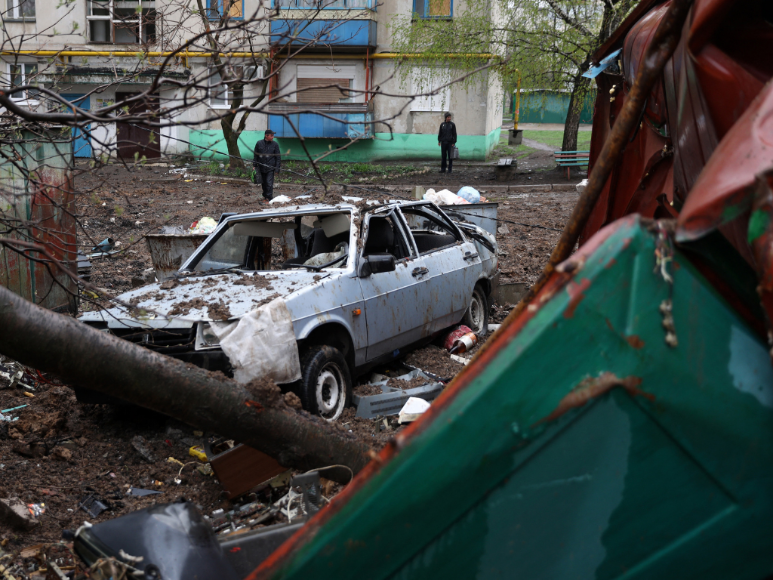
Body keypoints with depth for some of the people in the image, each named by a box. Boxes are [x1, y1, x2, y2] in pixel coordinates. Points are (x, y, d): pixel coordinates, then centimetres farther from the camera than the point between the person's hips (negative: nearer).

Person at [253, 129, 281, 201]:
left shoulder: (275, 145, 0)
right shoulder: (259, 144, 2)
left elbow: (278, 157, 2)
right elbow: (256, 155, 9)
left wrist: (277, 168, -3)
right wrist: (254, 165, 6)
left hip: (270, 168, -2)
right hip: (261, 168, 2)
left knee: (269, 183, -11)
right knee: (263, 183, 13)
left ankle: (269, 197, -6)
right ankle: (265, 195, 31)